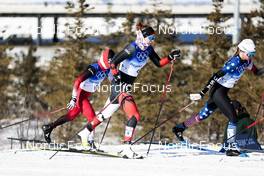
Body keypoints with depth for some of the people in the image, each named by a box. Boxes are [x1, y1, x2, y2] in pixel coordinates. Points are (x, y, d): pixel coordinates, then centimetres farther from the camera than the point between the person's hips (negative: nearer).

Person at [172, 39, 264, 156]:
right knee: (233, 118, -16)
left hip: (224, 91, 9)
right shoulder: (234, 63, -26)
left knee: (203, 115, 19)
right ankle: (231, 146, -13)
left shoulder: (246, 62, 0)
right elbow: (216, 76, -29)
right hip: (218, 90, -9)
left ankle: (180, 128, 35)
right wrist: (202, 94, -31)